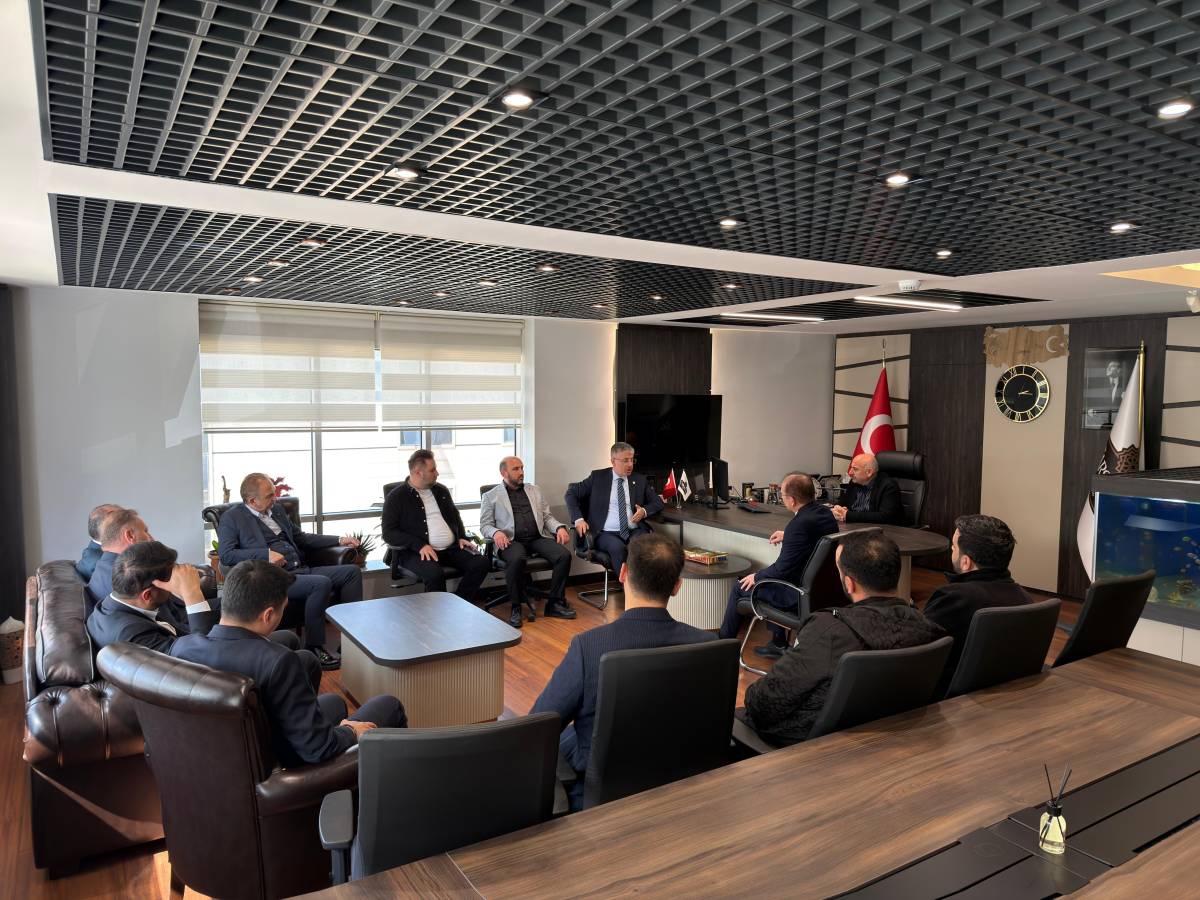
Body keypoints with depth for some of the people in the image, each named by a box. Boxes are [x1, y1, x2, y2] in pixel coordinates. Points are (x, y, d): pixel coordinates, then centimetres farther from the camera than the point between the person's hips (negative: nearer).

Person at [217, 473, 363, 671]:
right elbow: (225, 555, -14)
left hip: (301, 570, 8)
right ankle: (313, 649, -19)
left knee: (353, 571, -4)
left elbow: (300, 537, 28)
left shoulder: (276, 510, 20)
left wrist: (339, 541, 19)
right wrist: (266, 554, -22)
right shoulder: (232, 518, -1)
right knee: (322, 583, -32)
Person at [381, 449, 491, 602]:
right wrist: (419, 545, -18)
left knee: (481, 563, -18)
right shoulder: (396, 497, 0)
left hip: (451, 548, 6)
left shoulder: (441, 490, 18)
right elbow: (389, 533, -6)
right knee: (435, 574, -36)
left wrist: (461, 537, 10)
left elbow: (455, 516, 30)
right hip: (416, 551, -5)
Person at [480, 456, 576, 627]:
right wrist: (496, 533, -18)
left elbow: (547, 516, 21)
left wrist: (560, 527, 0)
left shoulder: (534, 490, 23)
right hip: (512, 540, -4)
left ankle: (555, 603, -10)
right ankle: (515, 607, -18)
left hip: (538, 538, 4)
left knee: (565, 555, -23)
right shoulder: (491, 496, 12)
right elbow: (485, 525, 6)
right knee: (517, 559, -38)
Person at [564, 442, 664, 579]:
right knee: (618, 548, -36)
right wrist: (578, 519, -8)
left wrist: (645, 511, -3)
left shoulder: (639, 481, 15)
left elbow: (657, 502, 20)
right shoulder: (598, 477, 8)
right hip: (607, 533, -2)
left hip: (635, 531, 2)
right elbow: (571, 493, 7)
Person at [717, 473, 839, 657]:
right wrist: (787, 536, 23)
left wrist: (756, 576, -5)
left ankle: (724, 641, 29)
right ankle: (777, 643, 31)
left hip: (801, 595, -9)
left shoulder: (799, 525, -28)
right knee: (769, 577, 30)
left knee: (741, 588, 8)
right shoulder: (825, 512, -2)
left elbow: (783, 569, -22)